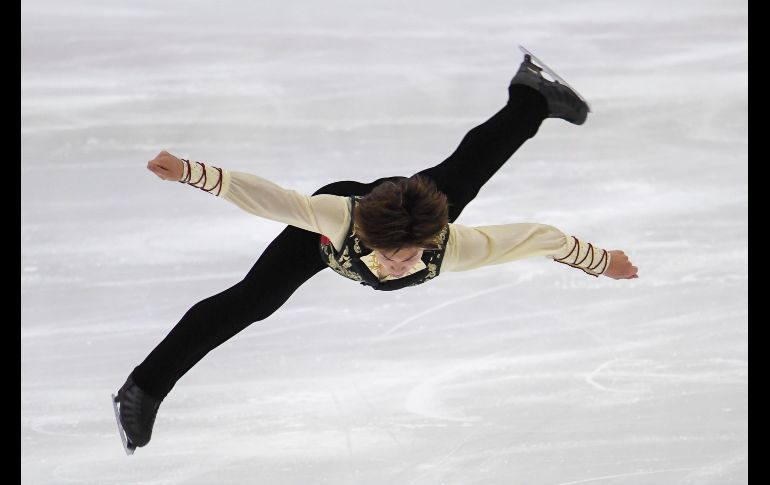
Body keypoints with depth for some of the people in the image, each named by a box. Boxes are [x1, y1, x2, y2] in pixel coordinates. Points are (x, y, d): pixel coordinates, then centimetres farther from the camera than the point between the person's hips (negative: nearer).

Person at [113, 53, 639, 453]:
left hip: (414, 196, 2)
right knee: (249, 302, -11)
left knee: (464, 169, 31)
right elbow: (267, 198, -53)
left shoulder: (451, 245, -43)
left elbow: (537, 236, -33)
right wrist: (192, 173, -65)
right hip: (343, 199, -2)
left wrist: (600, 261, -21)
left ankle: (532, 94, 61)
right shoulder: (338, 218, -48)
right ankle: (145, 389, 3)